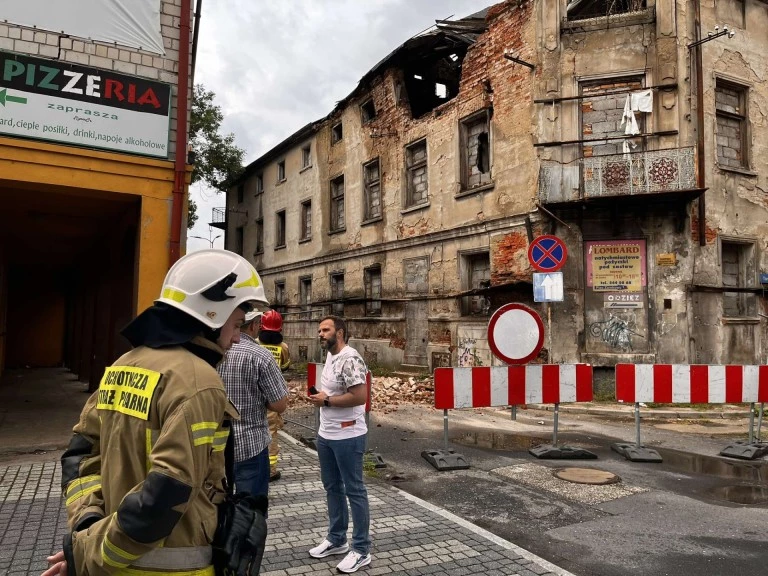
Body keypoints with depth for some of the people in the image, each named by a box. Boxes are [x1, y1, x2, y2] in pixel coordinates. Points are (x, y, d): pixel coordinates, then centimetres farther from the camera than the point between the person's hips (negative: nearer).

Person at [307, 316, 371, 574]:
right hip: (326, 434, 10)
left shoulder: (350, 359, -20)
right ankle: (336, 539, 35)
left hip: (348, 437, -10)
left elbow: (360, 396, -26)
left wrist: (326, 401, -19)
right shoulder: (330, 356, 10)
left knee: (354, 491, 3)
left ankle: (361, 550, 16)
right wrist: (319, 396, 4)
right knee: (332, 487, 19)